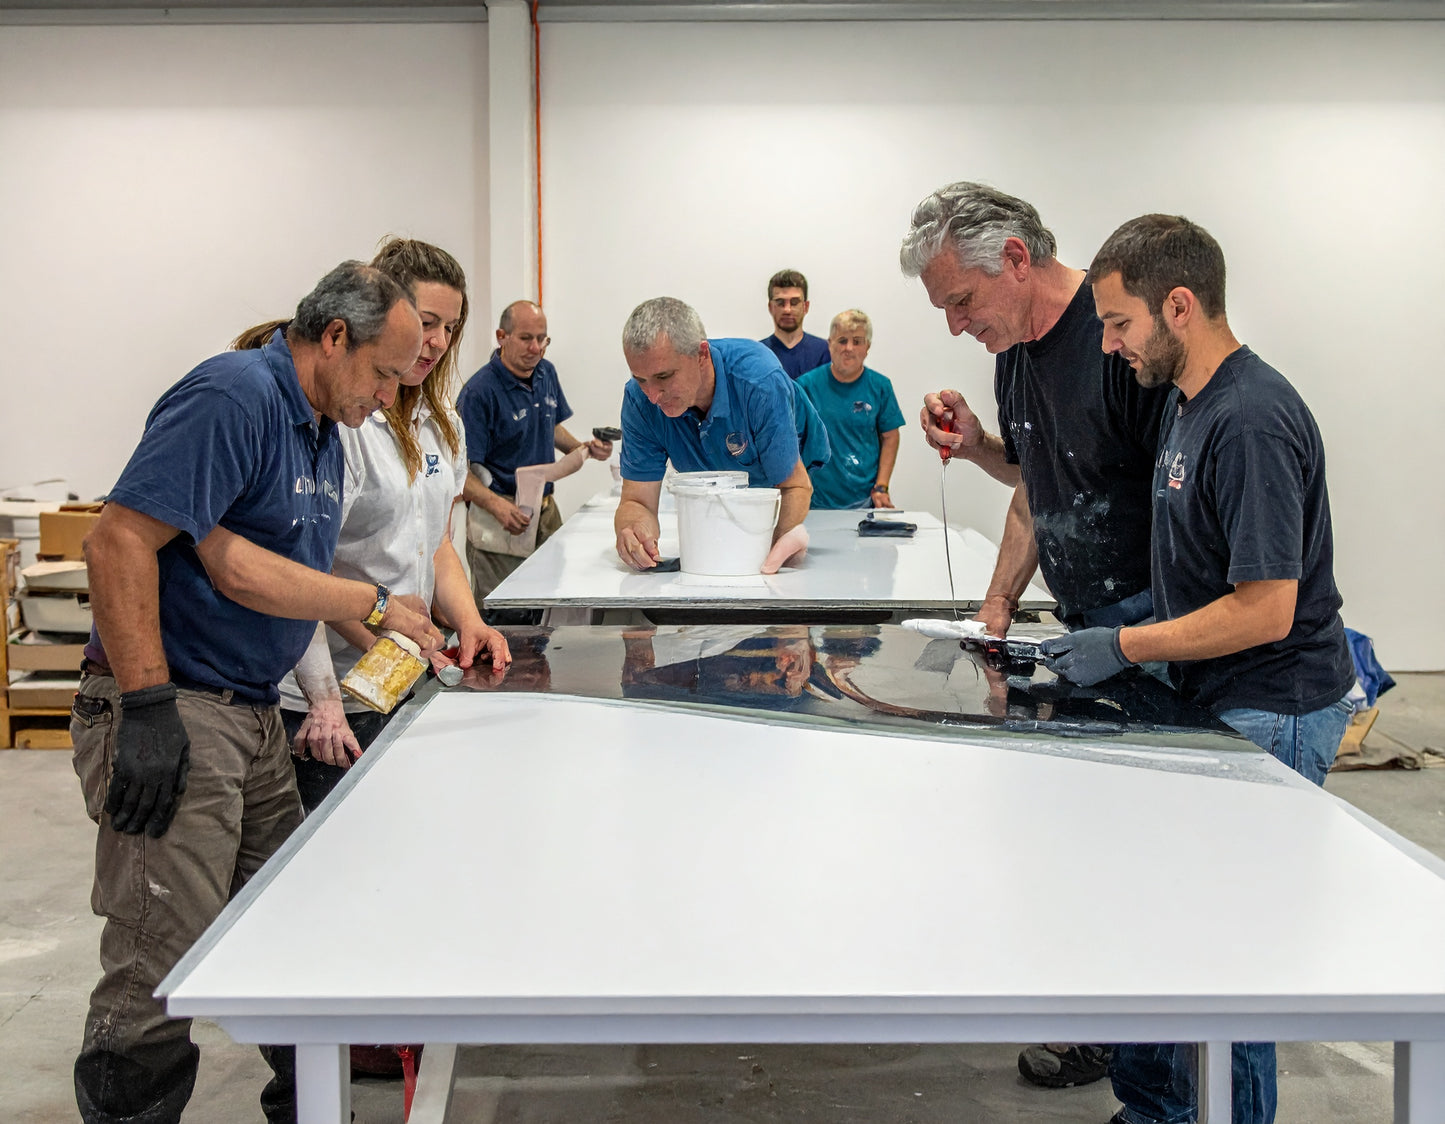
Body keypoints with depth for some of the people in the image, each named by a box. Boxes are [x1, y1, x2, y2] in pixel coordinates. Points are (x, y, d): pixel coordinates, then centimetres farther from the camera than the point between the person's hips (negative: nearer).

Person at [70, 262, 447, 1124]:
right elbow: (119, 541, -22)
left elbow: (237, 564, 8)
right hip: (171, 713, -10)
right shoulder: (236, 396, -16)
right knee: (162, 970, -7)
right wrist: (148, 707, -24)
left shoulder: (324, 434, 15)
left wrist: (375, 605, -4)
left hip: (253, 713, 10)